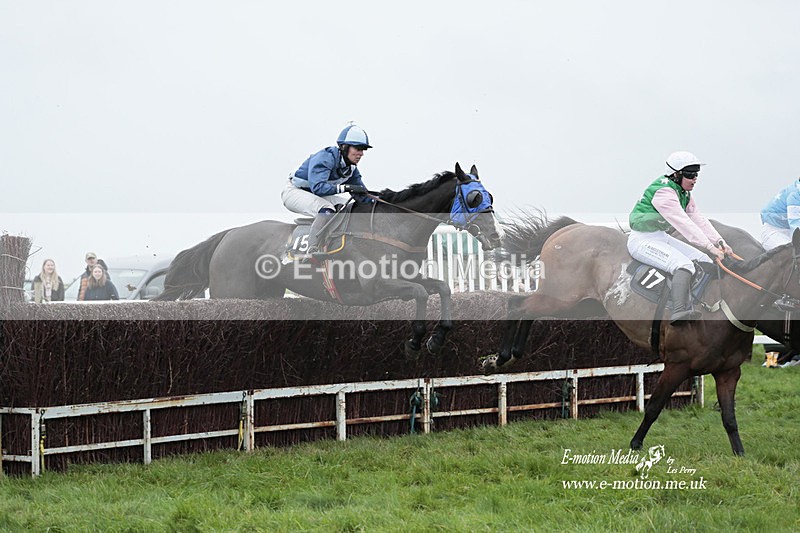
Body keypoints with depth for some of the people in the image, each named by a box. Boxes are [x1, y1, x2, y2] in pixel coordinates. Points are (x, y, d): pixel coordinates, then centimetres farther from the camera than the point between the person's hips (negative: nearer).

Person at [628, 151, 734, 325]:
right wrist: (710, 247, -32)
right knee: (684, 265, -30)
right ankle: (679, 313, -42)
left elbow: (699, 219, 8)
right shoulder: (663, 192, -23)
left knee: (703, 260, 5)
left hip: (661, 237, 11)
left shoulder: (684, 193, 10)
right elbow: (684, 224, -29)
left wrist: (720, 242, -4)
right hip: (643, 241, -11)